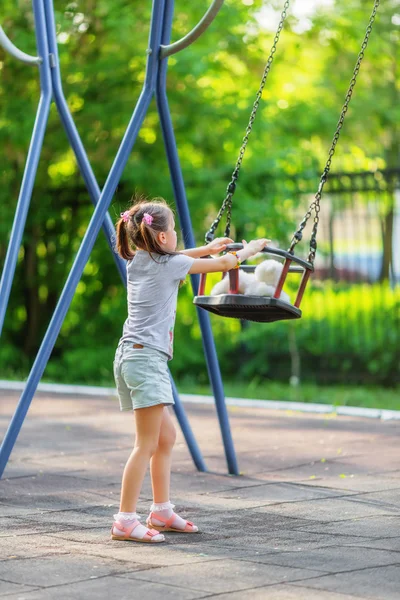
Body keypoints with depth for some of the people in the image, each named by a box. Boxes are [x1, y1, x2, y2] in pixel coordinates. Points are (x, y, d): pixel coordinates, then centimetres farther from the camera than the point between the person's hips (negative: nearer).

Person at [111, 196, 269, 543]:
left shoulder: (137, 261, 13)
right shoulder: (170, 264, -6)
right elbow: (223, 265, 5)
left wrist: (205, 250, 39)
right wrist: (249, 251, 22)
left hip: (132, 356, 9)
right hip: (147, 358, -9)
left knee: (166, 437, 16)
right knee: (147, 443, -9)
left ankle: (162, 512, 21)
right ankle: (125, 521, -12)